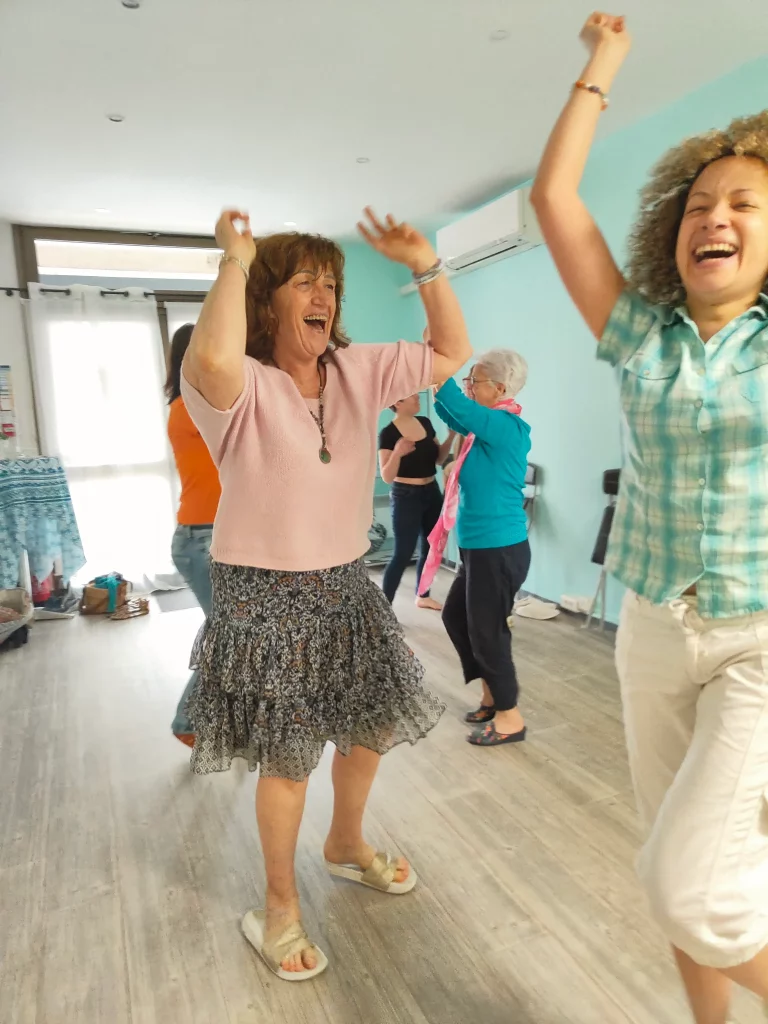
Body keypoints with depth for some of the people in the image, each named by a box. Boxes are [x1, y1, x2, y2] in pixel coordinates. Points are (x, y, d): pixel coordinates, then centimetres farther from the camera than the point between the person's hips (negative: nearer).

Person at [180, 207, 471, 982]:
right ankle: (280, 904, 35)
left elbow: (451, 353, 4)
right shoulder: (239, 386, -17)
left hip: (344, 587, 6)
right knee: (287, 759, 7)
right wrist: (234, 261, -26)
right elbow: (210, 359, -42)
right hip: (264, 596, -6)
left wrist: (425, 266, -8)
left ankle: (346, 845, 50)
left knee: (371, 728, 19)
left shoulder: (358, 372, 2)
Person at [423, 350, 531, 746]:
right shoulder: (487, 426, 8)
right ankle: (492, 695, 33)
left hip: (499, 549, -10)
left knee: (486, 630, 1)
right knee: (455, 616, 19)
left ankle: (510, 717, 18)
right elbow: (449, 412, 20)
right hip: (480, 547, 10)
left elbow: (458, 406, -31)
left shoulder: (507, 427, -18)